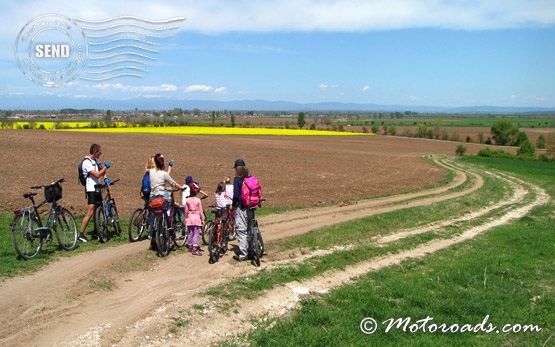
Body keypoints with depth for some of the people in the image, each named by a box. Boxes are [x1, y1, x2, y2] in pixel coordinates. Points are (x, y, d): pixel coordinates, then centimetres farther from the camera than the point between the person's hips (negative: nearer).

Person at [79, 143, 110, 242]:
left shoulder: (95, 160, 13)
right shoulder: (87, 162, -15)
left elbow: (102, 171, 20)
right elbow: (97, 175, -21)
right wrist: (106, 166, -10)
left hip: (97, 188, 9)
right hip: (91, 189, -9)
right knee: (90, 212, -13)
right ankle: (81, 234, -10)